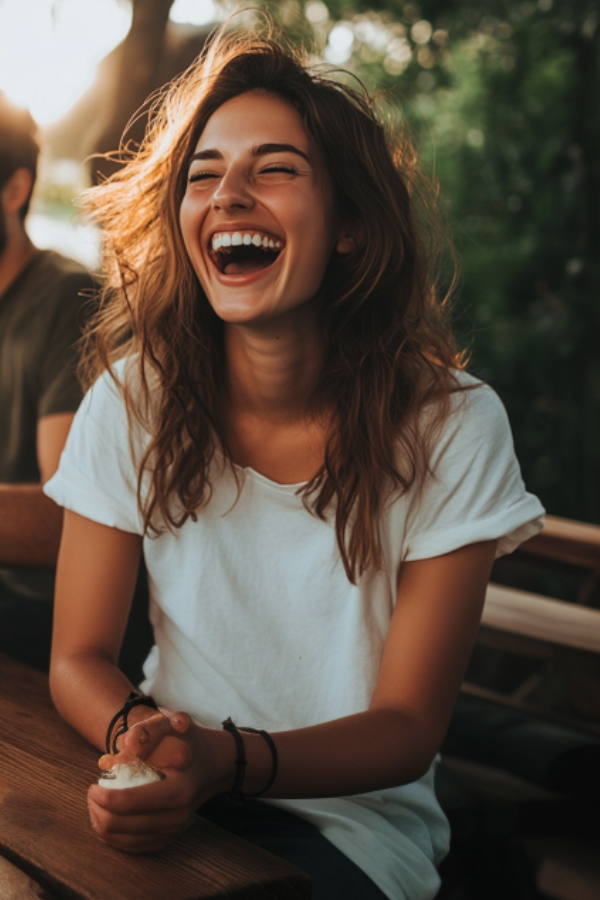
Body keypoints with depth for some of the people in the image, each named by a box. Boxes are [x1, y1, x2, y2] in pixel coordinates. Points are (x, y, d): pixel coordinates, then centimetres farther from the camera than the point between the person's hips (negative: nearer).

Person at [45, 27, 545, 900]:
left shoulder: (452, 428, -13)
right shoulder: (134, 399, -7)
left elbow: (409, 726, -10)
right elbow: (79, 655, -2)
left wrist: (229, 760, -29)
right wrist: (138, 734, -26)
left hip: (354, 819, -2)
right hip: (173, 792, 3)